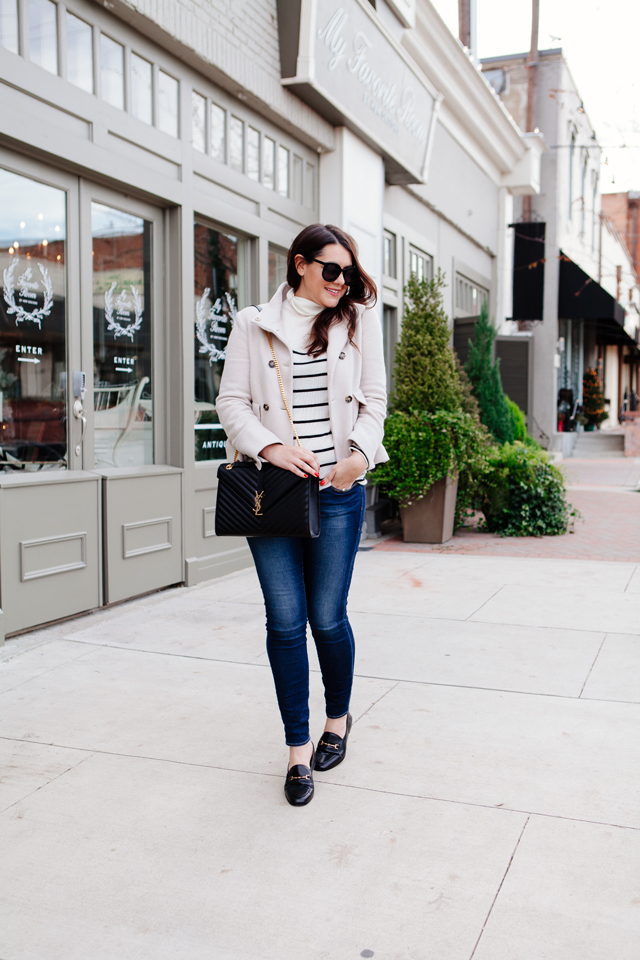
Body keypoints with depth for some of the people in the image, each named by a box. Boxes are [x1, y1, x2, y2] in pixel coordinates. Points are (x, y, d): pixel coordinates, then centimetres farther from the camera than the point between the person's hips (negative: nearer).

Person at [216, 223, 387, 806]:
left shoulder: (359, 321, 11)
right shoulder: (254, 326, 7)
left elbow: (374, 400, 9)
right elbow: (232, 402, 3)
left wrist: (360, 454, -9)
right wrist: (271, 447, -14)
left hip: (338, 491, 0)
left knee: (327, 617, 3)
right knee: (285, 621, 2)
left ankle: (339, 717, 32)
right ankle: (299, 748, 17)